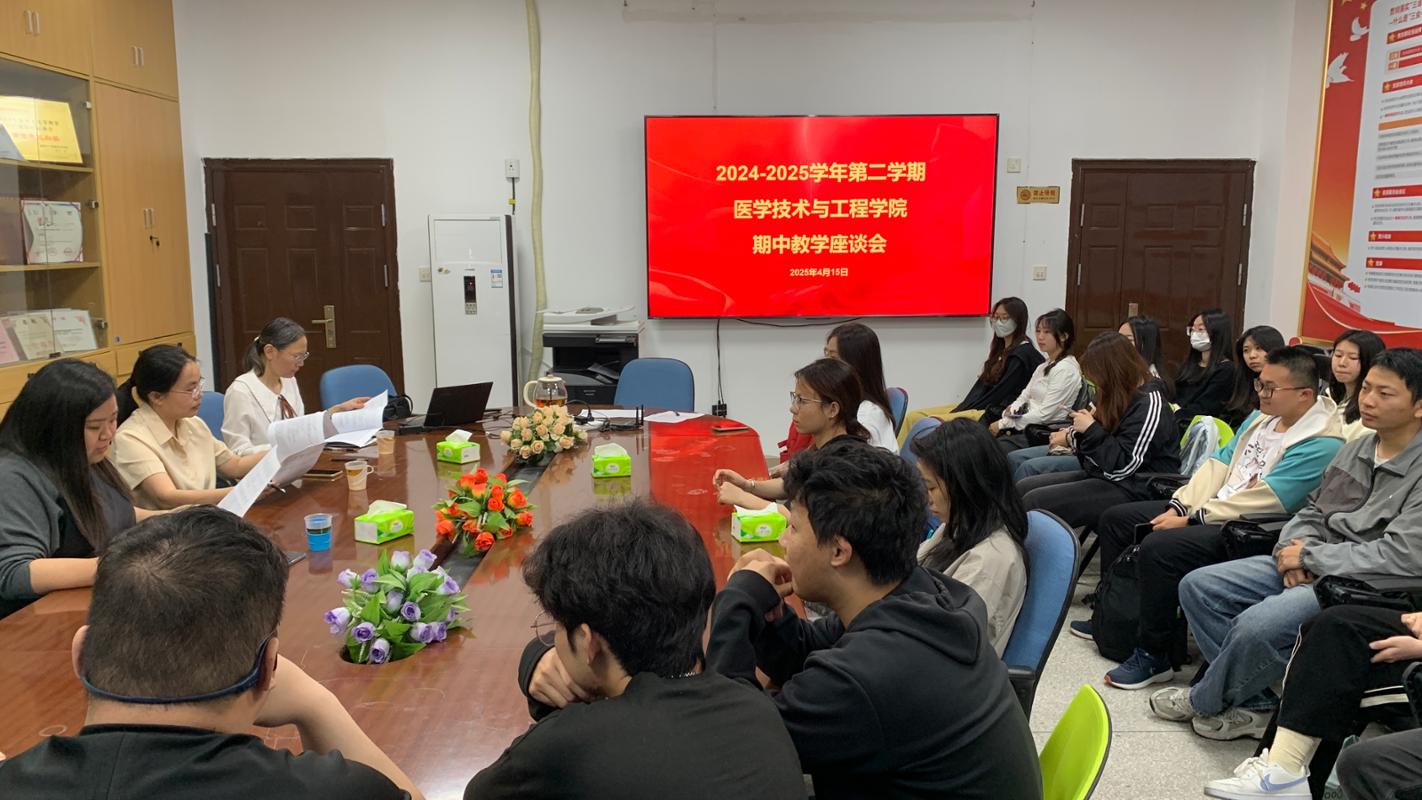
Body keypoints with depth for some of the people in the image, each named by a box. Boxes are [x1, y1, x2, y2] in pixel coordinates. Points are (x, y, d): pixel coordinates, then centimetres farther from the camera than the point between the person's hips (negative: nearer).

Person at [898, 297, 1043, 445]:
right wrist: (959, 409, -3)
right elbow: (981, 384, 13)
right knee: (914, 416, -4)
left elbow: (1000, 394, -12)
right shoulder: (1000, 349, 19)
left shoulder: (1024, 354, -7)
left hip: (996, 413, -9)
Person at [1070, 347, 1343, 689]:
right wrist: (1179, 506, -3)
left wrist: (1191, 520, -20)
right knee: (1116, 519, 9)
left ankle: (1154, 655, -15)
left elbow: (1264, 501, -24)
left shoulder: (1320, 443, -17)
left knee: (1159, 548, -32)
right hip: (1212, 509, 10)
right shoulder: (1261, 417, 11)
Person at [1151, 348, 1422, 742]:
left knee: (1256, 626, -31)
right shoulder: (1356, 449, 10)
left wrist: (1309, 556, -15)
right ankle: (1253, 706, -1)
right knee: (1197, 586, -4)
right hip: (1309, 569, 9)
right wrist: (1293, 548, -5)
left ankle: (1205, 701, 0)